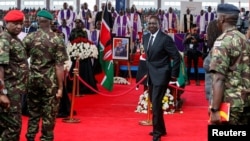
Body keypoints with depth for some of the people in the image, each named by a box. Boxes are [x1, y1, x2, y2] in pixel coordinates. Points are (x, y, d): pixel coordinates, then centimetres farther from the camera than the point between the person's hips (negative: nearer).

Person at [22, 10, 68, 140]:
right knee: (49, 115, 5)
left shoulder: (29, 38, 1)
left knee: (33, 112, 15)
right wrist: (60, 87, -5)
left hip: (33, 80, 3)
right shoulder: (57, 40, -7)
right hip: (50, 82, -3)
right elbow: (59, 66, -10)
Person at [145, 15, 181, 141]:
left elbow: (177, 57, -13)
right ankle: (160, 129, 30)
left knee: (156, 103, -12)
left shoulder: (165, 38, -15)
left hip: (161, 75, -8)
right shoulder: (146, 37, 7)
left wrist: (174, 74, -12)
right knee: (154, 103, 15)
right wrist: (148, 69, 15)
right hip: (151, 75, 8)